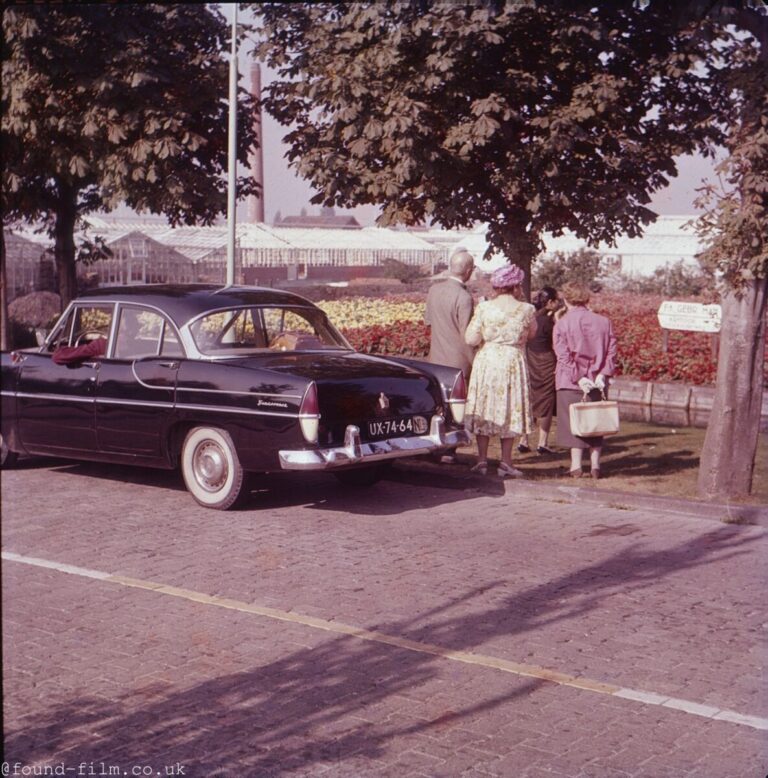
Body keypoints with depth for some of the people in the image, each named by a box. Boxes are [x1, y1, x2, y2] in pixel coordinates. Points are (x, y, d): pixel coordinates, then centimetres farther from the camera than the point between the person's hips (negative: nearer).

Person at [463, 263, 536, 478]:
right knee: (509, 411, 8)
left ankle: (482, 460, 10)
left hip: (486, 362, 1)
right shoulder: (525, 309, -7)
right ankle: (505, 463, 9)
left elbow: (471, 339, -7)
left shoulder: (484, 308, -7)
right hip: (513, 364, -1)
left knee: (484, 409, 9)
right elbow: (531, 334, 11)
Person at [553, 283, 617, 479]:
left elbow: (563, 356, -13)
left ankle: (576, 465, 3)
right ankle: (595, 464, 12)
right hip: (598, 382, 3)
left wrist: (578, 378, -14)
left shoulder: (562, 324, -8)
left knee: (573, 423, 5)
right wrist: (602, 375, -6)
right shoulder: (604, 322, 2)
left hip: (570, 382, -3)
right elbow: (611, 352, -2)